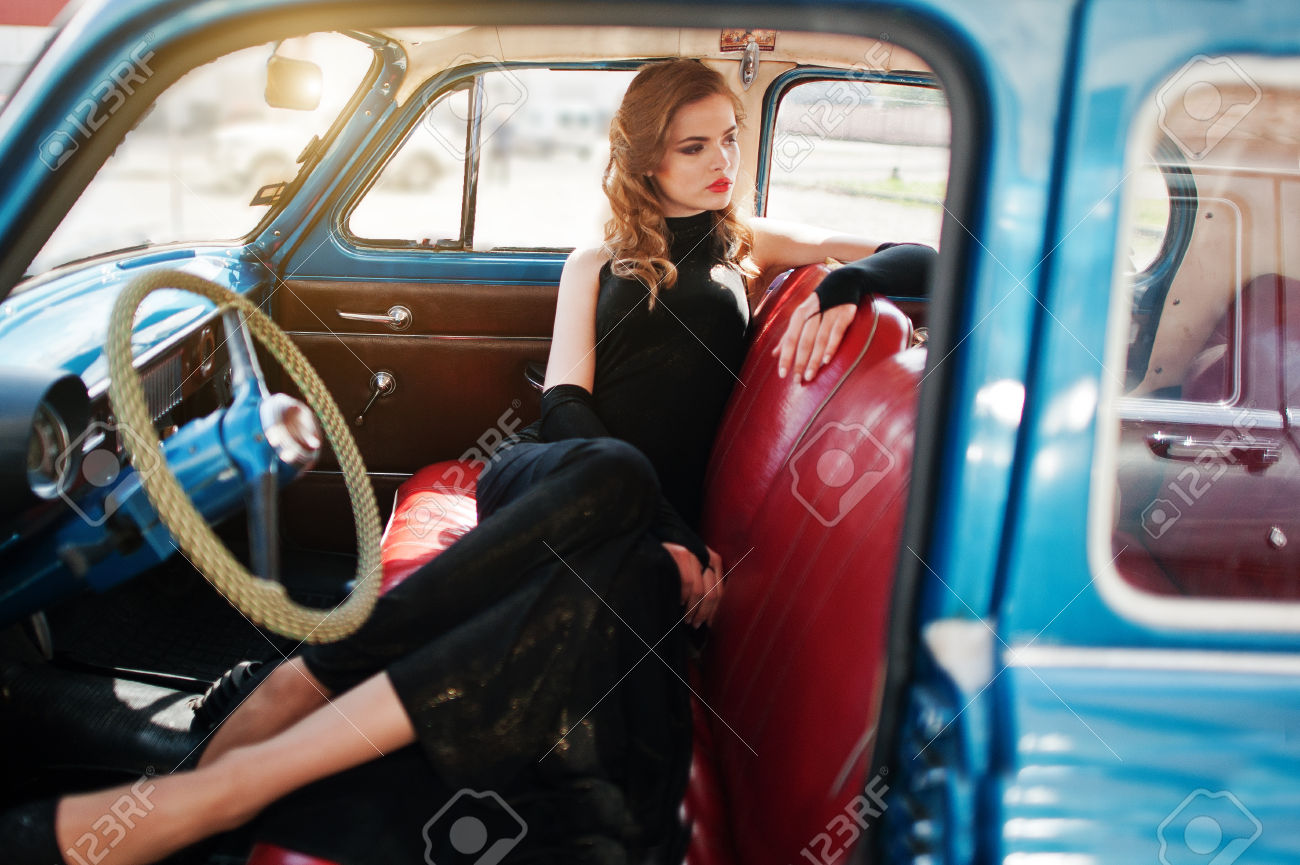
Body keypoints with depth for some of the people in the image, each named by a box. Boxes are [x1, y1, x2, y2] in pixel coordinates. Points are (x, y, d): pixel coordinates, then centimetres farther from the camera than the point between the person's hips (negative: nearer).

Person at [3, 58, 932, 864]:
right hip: (543, 478, 0)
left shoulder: (748, 249, 24)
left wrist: (845, 288, -5)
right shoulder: (597, 265, 23)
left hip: (656, 528, 1)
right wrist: (655, 525, -10)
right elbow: (564, 403, 7)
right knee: (612, 473, -40)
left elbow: (914, 255, 21)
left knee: (623, 585, -39)